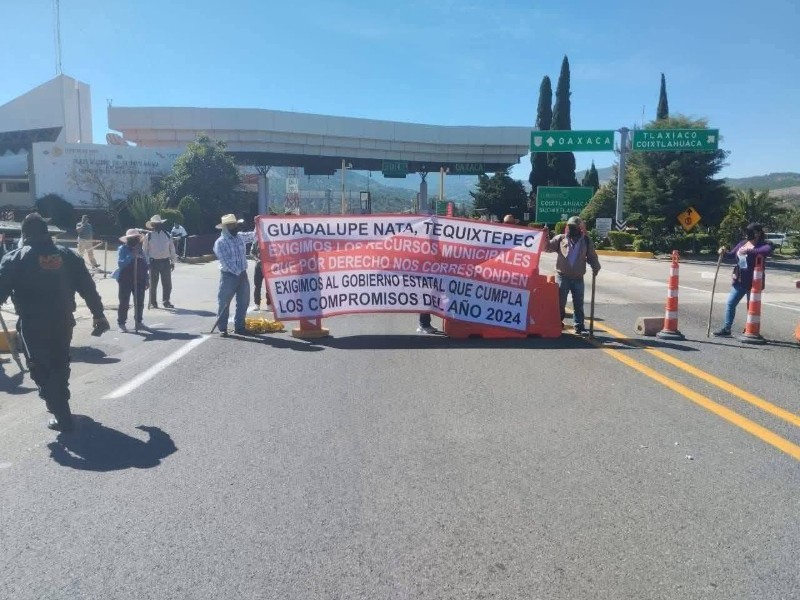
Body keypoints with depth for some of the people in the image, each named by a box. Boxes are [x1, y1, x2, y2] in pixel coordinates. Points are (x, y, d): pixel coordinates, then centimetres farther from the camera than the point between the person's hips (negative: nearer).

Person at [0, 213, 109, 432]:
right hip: (63, 322, 4)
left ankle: (62, 417, 1)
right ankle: (60, 404, 36)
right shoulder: (67, 255, 5)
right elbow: (88, 288, 5)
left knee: (41, 370, 4)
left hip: (33, 325, -4)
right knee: (60, 365, 21)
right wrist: (99, 315, 12)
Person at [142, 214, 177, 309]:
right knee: (153, 284, 5)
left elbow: (172, 248, 10)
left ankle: (166, 301, 18)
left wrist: (173, 261, 7)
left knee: (167, 283, 4)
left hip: (165, 262, 2)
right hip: (154, 262, -2)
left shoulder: (167, 235, 6)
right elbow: (144, 250, 0)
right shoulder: (148, 236, -1)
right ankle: (153, 303, 14)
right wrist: (146, 263, -5)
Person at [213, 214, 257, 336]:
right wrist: (238, 273, -19)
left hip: (242, 274, 6)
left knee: (243, 302, 10)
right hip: (229, 276, -6)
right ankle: (222, 328, 10)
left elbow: (254, 236, 16)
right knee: (224, 303, 1)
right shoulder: (220, 242, -11)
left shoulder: (240, 237, 7)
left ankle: (239, 326, 21)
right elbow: (226, 261, -16)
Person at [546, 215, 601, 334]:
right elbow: (548, 247, 0)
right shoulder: (561, 238, 1)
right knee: (560, 301, 2)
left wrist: (596, 267, -3)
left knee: (578, 303, 8)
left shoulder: (586, 241, 6)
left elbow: (592, 256, 10)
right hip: (562, 276, -1)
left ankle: (578, 325, 16)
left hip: (578, 278, 2)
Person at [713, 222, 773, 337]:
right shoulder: (742, 243, 9)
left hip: (753, 282, -7)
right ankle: (726, 328, 16)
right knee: (730, 303, 8)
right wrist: (724, 253, -3)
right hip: (739, 281, 7)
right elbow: (732, 254, 18)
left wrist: (749, 251, -41)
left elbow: (768, 250, -34)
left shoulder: (763, 245, -11)